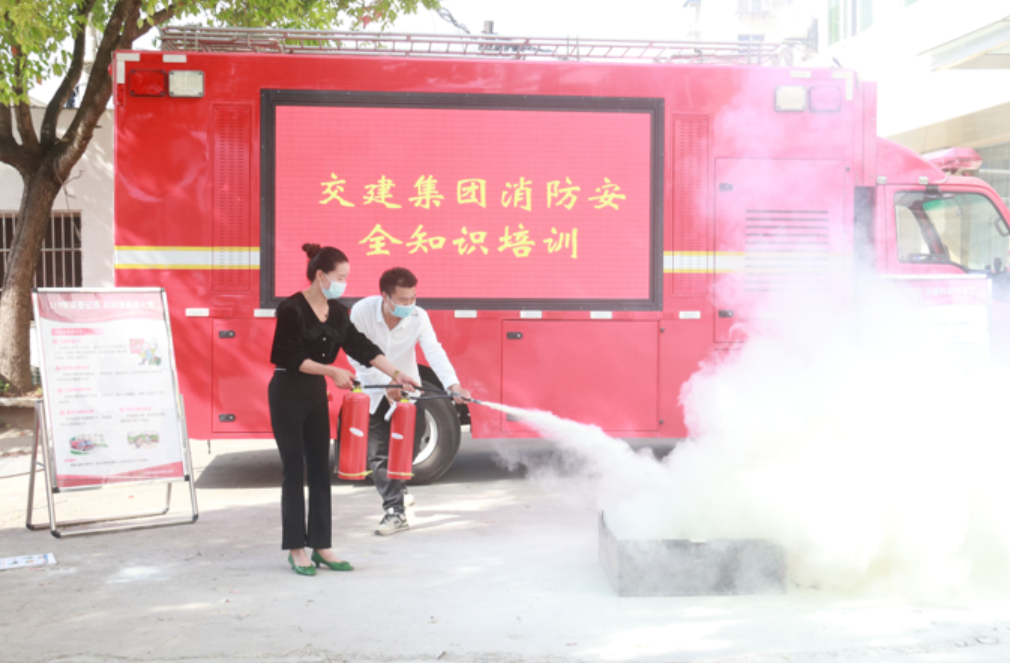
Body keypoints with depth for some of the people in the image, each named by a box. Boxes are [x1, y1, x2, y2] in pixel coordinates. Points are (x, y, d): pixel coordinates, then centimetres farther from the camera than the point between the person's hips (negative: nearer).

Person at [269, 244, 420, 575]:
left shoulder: (336, 312, 5)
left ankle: (321, 547, 14)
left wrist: (397, 374, -2)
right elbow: (292, 359, -18)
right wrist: (331, 371, -24)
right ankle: (296, 549, 7)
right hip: (288, 395, -7)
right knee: (295, 471, -2)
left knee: (320, 470, 7)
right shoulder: (292, 309, -16)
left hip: (316, 396, 7)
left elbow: (363, 347, 4)